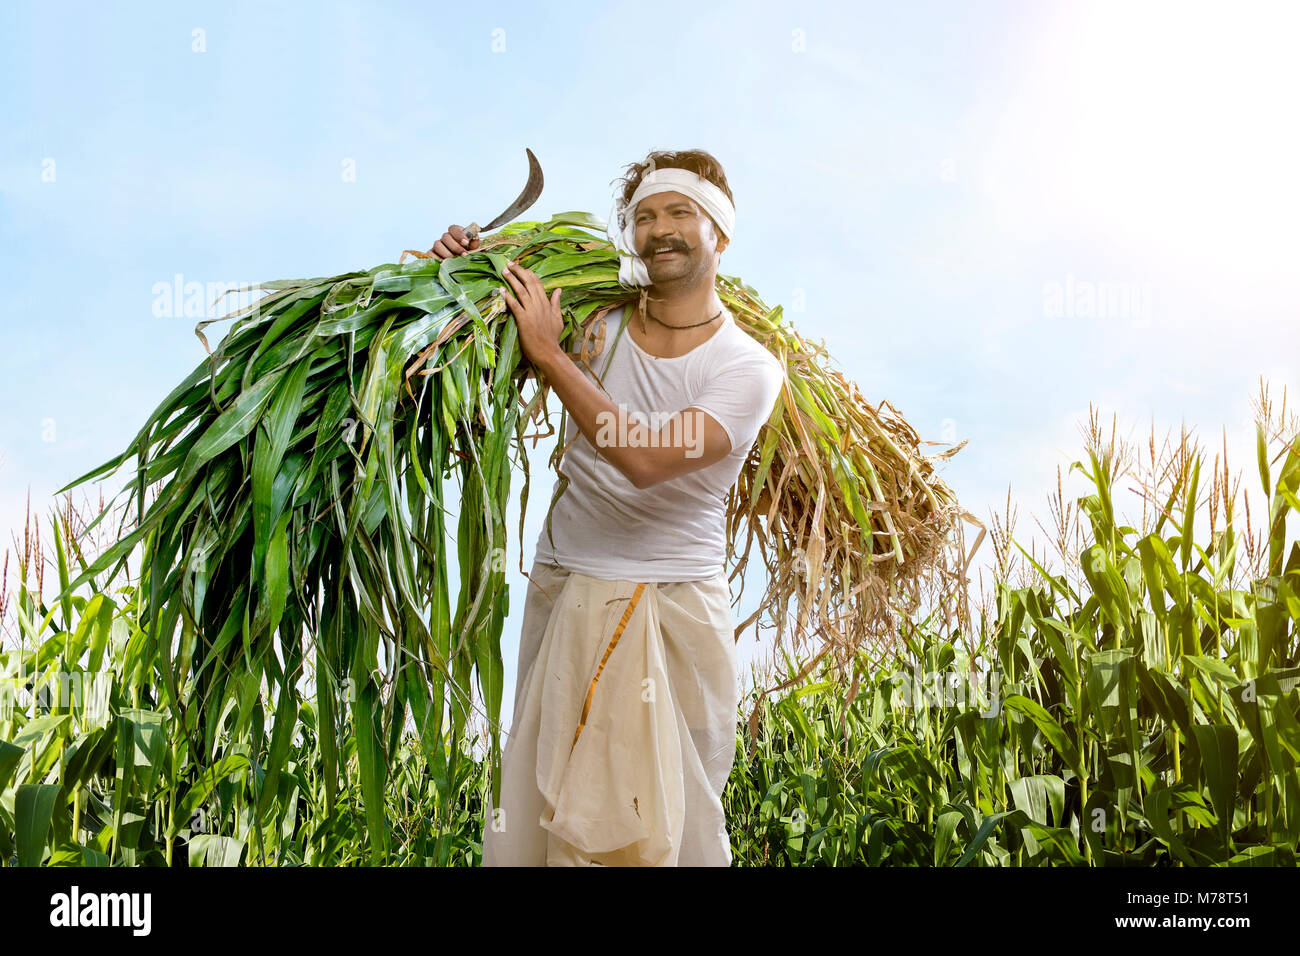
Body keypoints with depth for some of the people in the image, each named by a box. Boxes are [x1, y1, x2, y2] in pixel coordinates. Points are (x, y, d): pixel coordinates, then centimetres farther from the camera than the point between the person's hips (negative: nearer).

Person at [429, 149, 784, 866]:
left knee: (671, 820, 4)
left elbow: (646, 460, -20)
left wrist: (549, 352, -17)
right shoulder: (596, 323, 4)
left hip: (676, 606, -2)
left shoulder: (749, 367, -6)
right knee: (541, 810, 3)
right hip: (565, 592, 2)